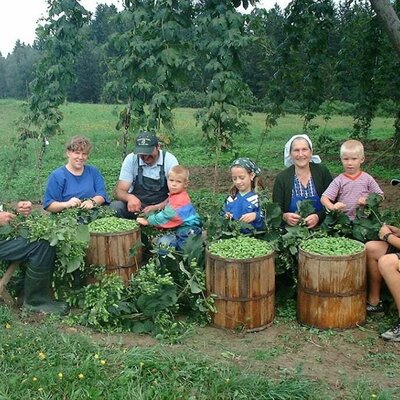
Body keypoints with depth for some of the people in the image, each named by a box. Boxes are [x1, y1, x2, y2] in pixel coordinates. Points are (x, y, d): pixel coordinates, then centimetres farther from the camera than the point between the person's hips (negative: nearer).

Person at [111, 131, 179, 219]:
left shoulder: (170, 160, -9)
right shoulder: (131, 159, -5)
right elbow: (119, 191, -7)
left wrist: (157, 207, -32)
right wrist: (129, 197, -33)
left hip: (161, 207, -1)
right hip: (135, 205, 1)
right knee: (115, 206, -28)